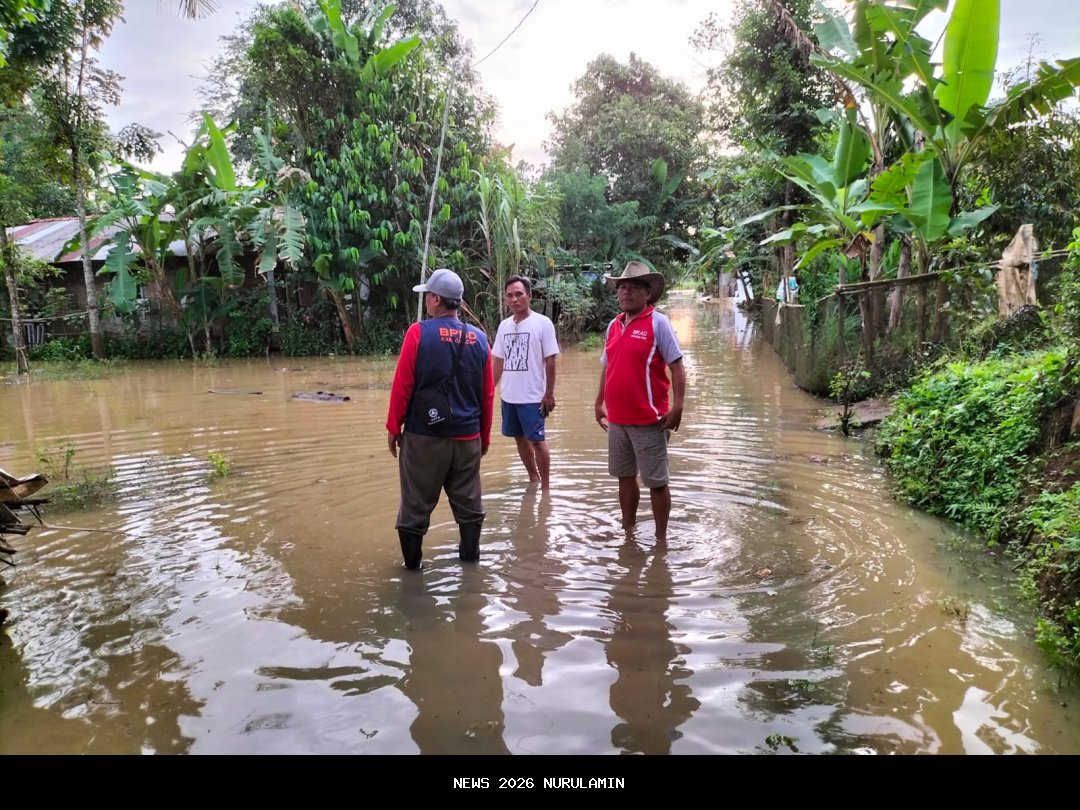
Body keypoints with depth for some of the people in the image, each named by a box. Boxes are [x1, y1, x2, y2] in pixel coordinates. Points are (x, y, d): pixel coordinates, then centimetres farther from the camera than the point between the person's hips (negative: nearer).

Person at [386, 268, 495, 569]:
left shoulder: (419, 333, -10)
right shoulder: (479, 338, 2)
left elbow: (402, 386, -9)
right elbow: (488, 394, 6)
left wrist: (393, 427, 3)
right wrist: (485, 435, 17)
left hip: (424, 435, -3)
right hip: (467, 437, 3)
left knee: (416, 504, 10)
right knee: (468, 503, 14)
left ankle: (412, 563, 21)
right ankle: (470, 557, 24)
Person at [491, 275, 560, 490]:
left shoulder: (542, 323, -8)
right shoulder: (504, 325, 7)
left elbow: (550, 361, -8)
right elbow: (499, 361, 14)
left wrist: (549, 394, -10)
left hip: (532, 396, -6)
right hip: (508, 396, 6)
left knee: (537, 440, -1)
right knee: (520, 438, 14)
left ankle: (545, 485, 9)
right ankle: (533, 478, 29)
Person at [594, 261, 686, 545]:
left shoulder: (658, 322, -8)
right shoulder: (613, 325, 10)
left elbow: (676, 367, -11)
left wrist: (677, 407, -18)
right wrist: (599, 403, 18)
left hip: (648, 419, -6)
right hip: (617, 418, 6)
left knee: (656, 481, 3)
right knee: (625, 476, 17)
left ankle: (661, 538, 17)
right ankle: (627, 531, 32)